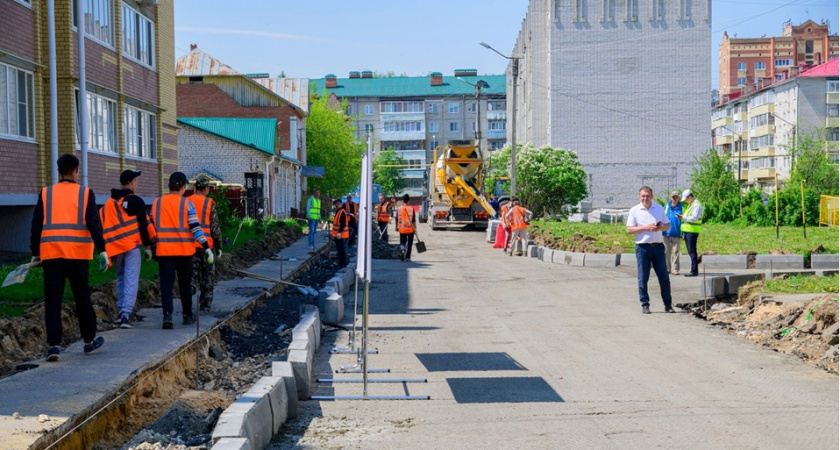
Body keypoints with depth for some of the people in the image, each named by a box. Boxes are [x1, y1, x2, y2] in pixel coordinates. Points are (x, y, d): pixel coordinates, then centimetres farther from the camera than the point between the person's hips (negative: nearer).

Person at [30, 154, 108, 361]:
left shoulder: (45, 193, 7)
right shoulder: (85, 193, 2)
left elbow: (36, 225, 8)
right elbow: (93, 224, -7)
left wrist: (35, 253, 14)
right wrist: (102, 250, -7)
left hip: (51, 253, 1)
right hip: (77, 253, -1)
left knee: (52, 300, 2)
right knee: (82, 298, 11)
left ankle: (53, 345, -6)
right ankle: (89, 341, 22)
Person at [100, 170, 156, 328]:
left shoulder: (108, 203, 14)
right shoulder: (136, 201, -3)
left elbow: (103, 226, 14)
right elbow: (143, 225, -6)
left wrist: (107, 250, 18)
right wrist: (148, 245, 1)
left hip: (115, 247, 5)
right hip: (132, 245, -5)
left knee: (121, 279, 18)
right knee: (131, 280, -6)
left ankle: (122, 311, 20)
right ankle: (126, 314, -15)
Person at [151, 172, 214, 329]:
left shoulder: (156, 203, 6)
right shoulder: (187, 203, -5)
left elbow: (152, 226, 14)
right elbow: (195, 227, -10)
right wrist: (207, 248, -7)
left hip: (164, 250, 1)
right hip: (184, 250, -1)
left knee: (166, 284, -2)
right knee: (185, 284, 13)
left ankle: (167, 315, -19)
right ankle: (188, 316, 22)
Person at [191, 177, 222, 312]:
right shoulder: (210, 203, -5)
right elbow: (215, 227, -5)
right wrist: (219, 246, 3)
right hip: (206, 244, -3)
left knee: (193, 273, 12)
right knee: (208, 275, 10)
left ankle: (190, 289, -17)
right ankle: (205, 304, 13)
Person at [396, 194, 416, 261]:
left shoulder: (399, 209, -2)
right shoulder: (411, 208, -7)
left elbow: (397, 219, 5)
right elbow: (413, 220, -8)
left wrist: (397, 227, 19)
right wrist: (414, 228, 0)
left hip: (402, 229, 1)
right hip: (410, 229, -1)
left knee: (402, 242, 15)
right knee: (409, 243, 9)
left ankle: (402, 248, -16)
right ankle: (407, 257, 8)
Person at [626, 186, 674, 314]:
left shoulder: (659, 208, 10)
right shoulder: (634, 210, 1)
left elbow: (667, 225, 13)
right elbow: (629, 230, -4)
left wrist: (660, 228, -9)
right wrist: (645, 228, -15)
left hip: (658, 246, 2)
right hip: (643, 247, -2)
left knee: (664, 277, 4)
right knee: (643, 278, 1)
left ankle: (668, 304, 12)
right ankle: (645, 305, 9)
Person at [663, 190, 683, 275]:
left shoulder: (681, 208, 0)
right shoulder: (666, 206, 4)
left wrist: (683, 234, -5)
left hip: (676, 233, -2)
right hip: (666, 233, 2)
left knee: (676, 252, 1)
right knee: (666, 251, 8)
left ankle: (675, 269, 5)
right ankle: (667, 268, 16)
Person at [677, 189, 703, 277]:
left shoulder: (697, 205, -11)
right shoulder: (690, 205, 20)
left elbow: (694, 217, -21)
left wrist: (683, 217, -21)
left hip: (692, 231, -10)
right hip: (687, 231, 10)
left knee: (692, 251, -10)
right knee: (690, 251, 10)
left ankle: (694, 271, -9)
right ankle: (693, 270, 14)